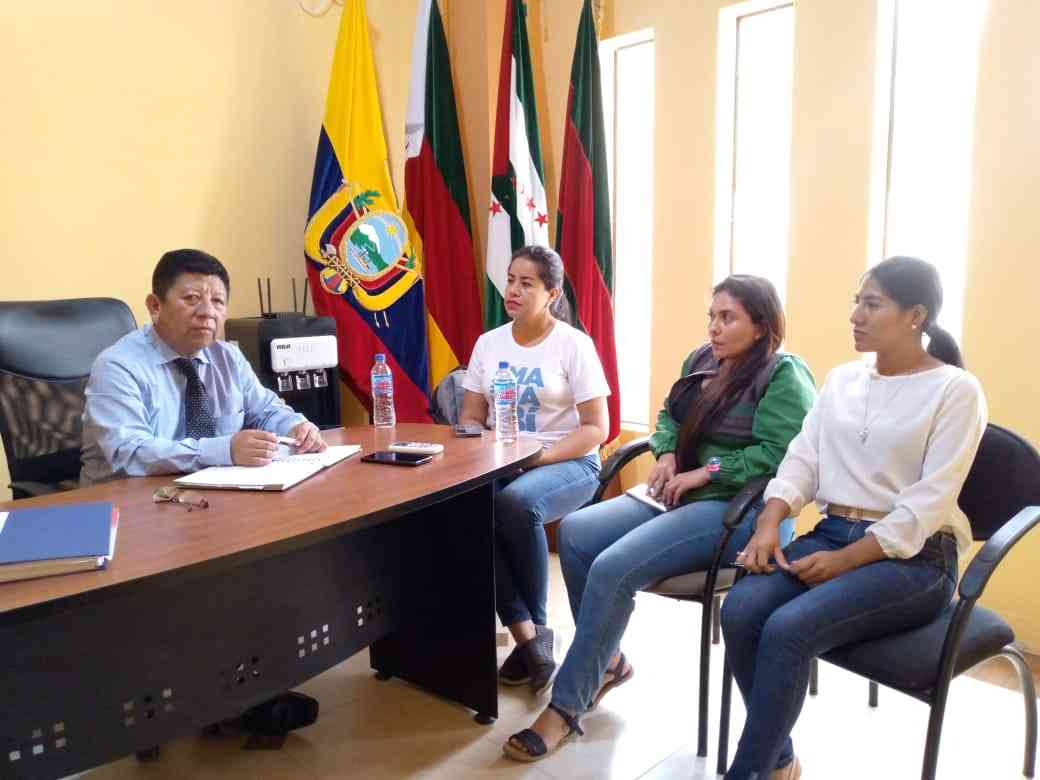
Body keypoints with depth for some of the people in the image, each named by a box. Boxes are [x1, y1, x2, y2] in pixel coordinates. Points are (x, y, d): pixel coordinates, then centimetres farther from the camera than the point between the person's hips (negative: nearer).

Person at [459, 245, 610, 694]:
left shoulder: (574, 344, -5)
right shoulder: (489, 343, 9)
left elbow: (595, 429, -7)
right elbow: (470, 419, 12)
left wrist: (539, 458, -20)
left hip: (568, 463, -4)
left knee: (515, 504, -36)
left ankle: (535, 627, -11)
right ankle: (529, 635, -19)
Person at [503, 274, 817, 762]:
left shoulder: (784, 375, -8)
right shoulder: (700, 360, 15)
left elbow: (779, 454, -20)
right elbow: (669, 417, 20)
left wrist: (704, 472, -20)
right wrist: (667, 456, -1)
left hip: (739, 510, -8)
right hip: (680, 495, 8)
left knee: (613, 568, -25)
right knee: (575, 532, -11)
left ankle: (566, 707, -9)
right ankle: (607, 661, 7)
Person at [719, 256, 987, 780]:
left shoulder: (955, 390, -5)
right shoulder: (842, 378, 13)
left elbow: (929, 503, -13)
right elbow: (801, 460, 6)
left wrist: (843, 562, -19)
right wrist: (767, 526, -12)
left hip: (913, 557, -5)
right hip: (830, 534, 5)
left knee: (787, 629, -29)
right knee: (739, 610, -21)